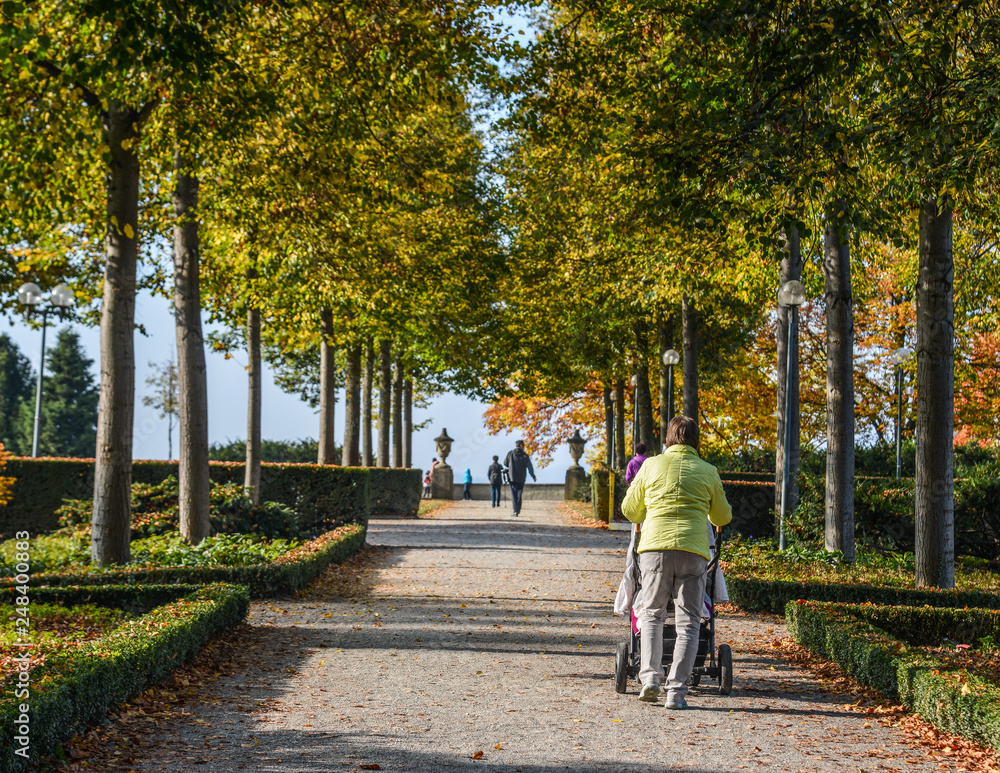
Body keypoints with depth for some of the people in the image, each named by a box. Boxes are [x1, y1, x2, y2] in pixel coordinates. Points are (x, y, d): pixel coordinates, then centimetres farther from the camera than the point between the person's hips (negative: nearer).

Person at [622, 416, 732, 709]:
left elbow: (629, 510, 17)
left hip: (655, 545, 0)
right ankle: (676, 690, -2)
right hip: (693, 551, 0)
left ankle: (650, 676, -1)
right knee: (687, 622, 5)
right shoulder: (707, 471, 10)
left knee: (652, 613, 15)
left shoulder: (651, 465, 9)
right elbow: (723, 517, 21)